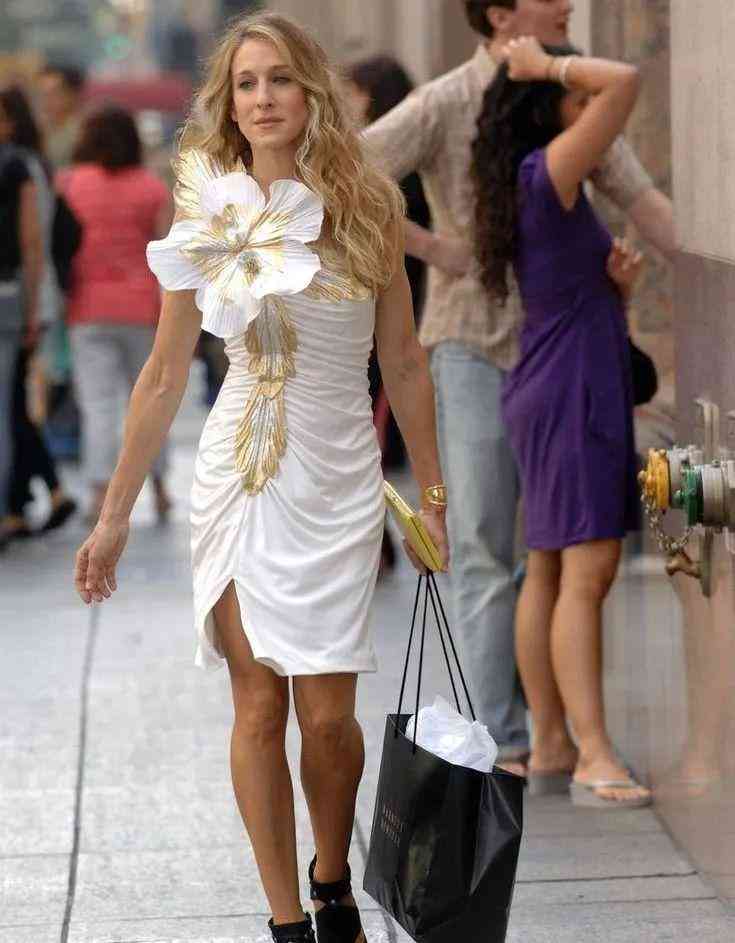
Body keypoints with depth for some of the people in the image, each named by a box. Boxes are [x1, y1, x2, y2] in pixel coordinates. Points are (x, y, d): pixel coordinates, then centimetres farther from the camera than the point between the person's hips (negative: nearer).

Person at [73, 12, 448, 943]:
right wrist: (114, 516, 5)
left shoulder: (367, 206, -1)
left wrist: (432, 495, 5)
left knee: (328, 714, -2)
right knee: (258, 704, 0)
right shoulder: (206, 217, 1)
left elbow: (404, 362, 4)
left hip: (338, 481, -1)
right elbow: (164, 375, 6)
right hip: (237, 476, 1)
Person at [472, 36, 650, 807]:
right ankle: (595, 761, -19)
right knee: (587, 571, -14)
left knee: (550, 571, 12)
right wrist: (544, 66, -13)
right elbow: (625, 81, -26)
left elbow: (596, 300, 20)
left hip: (550, 394, 10)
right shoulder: (546, 174, -14)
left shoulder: (540, 195, 15)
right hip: (571, 393, -10)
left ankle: (549, 741, 18)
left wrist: (619, 277, 0)